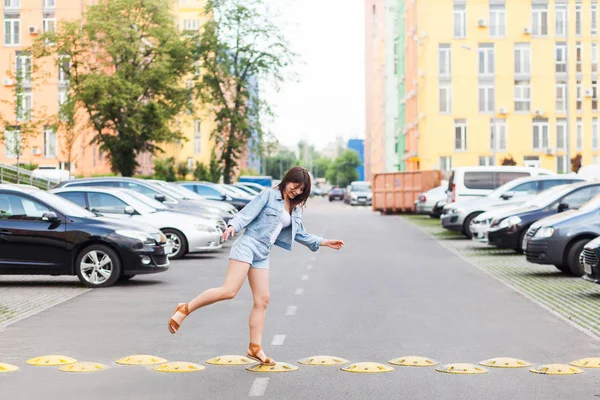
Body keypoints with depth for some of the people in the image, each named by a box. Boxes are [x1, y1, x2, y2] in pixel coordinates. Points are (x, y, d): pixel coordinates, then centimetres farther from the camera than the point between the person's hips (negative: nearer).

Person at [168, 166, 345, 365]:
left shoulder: (295, 209, 19)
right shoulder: (269, 195, -1)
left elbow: (300, 235, 27)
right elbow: (247, 213, -11)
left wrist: (324, 242, 23)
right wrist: (233, 227, -28)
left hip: (262, 255, 8)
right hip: (247, 245, -8)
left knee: (262, 301, 2)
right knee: (229, 291, -20)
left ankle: (255, 348, 5)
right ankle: (185, 309, -9)